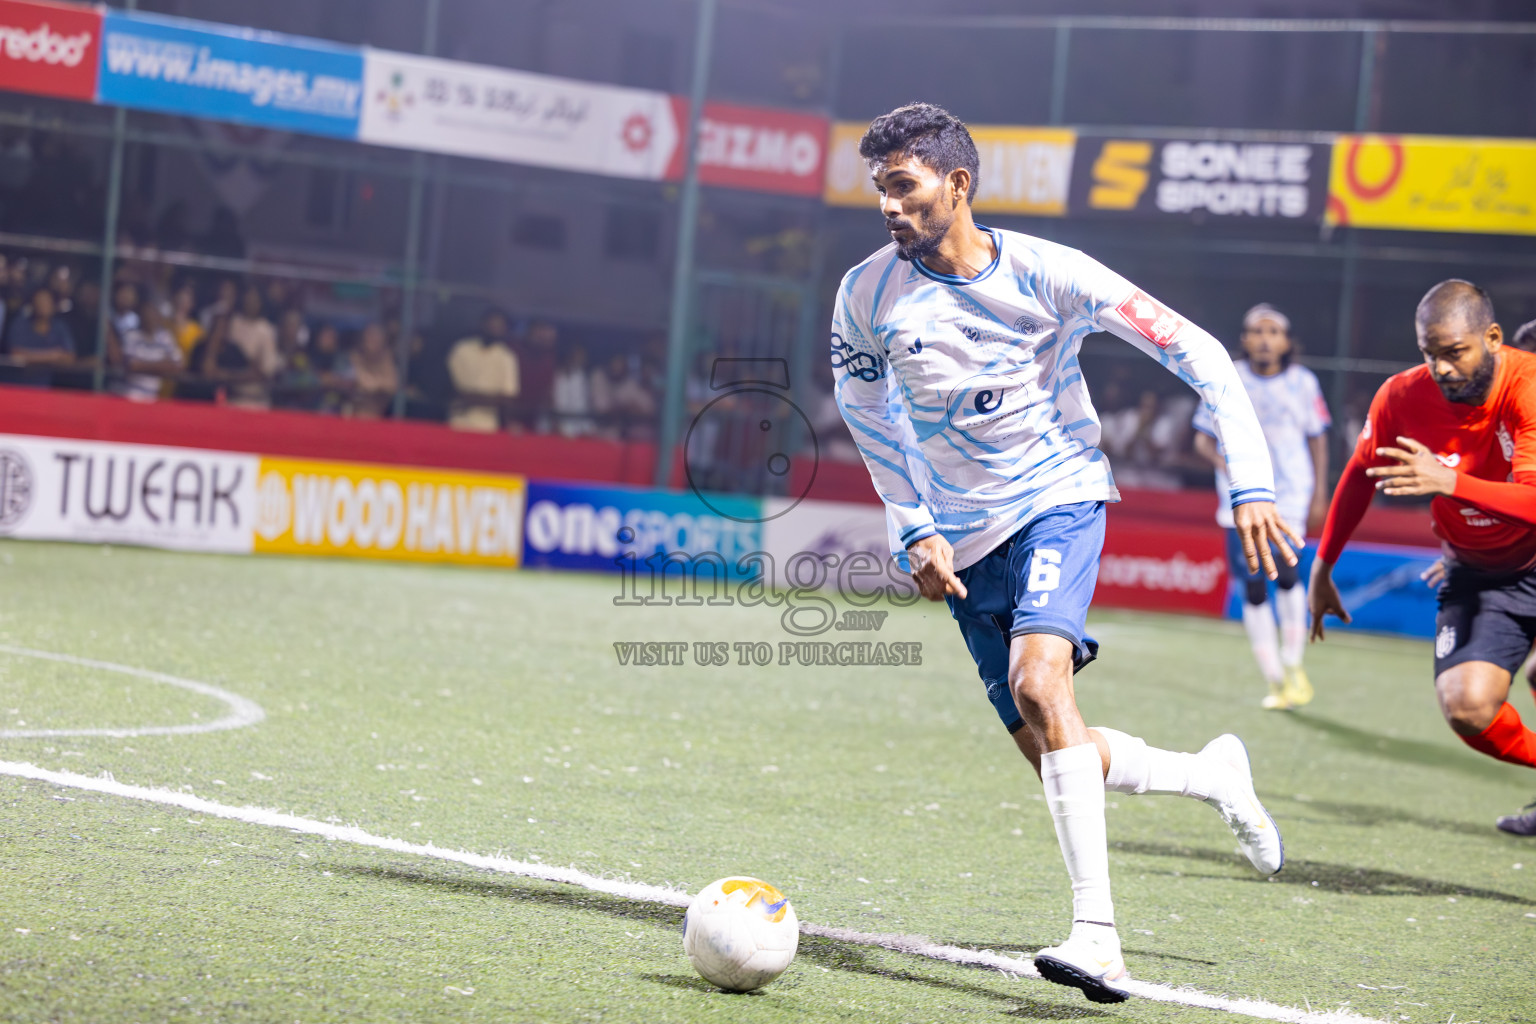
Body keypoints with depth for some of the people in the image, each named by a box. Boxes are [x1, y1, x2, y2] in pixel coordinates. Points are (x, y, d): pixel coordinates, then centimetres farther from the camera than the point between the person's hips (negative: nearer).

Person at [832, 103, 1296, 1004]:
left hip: (1060, 499, -4)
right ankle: (1214, 776, 32)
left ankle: (1100, 936, -34)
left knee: (1038, 680, -31)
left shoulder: (1045, 273, -15)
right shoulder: (867, 296, -6)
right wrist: (913, 531, 5)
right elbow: (866, 405, 14)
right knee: (1053, 757, 2)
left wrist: (1252, 484, -15)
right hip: (964, 541, 4)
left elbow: (1197, 353, -9)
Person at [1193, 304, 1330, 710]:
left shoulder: (1302, 382, 3)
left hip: (1290, 494, -1)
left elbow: (1317, 439, 11)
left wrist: (1320, 494, 7)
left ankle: (1292, 665, -3)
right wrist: (1221, 458, -15)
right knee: (1253, 587, -3)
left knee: (1286, 570, -22)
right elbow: (1203, 436, 6)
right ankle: (1276, 682, 9)